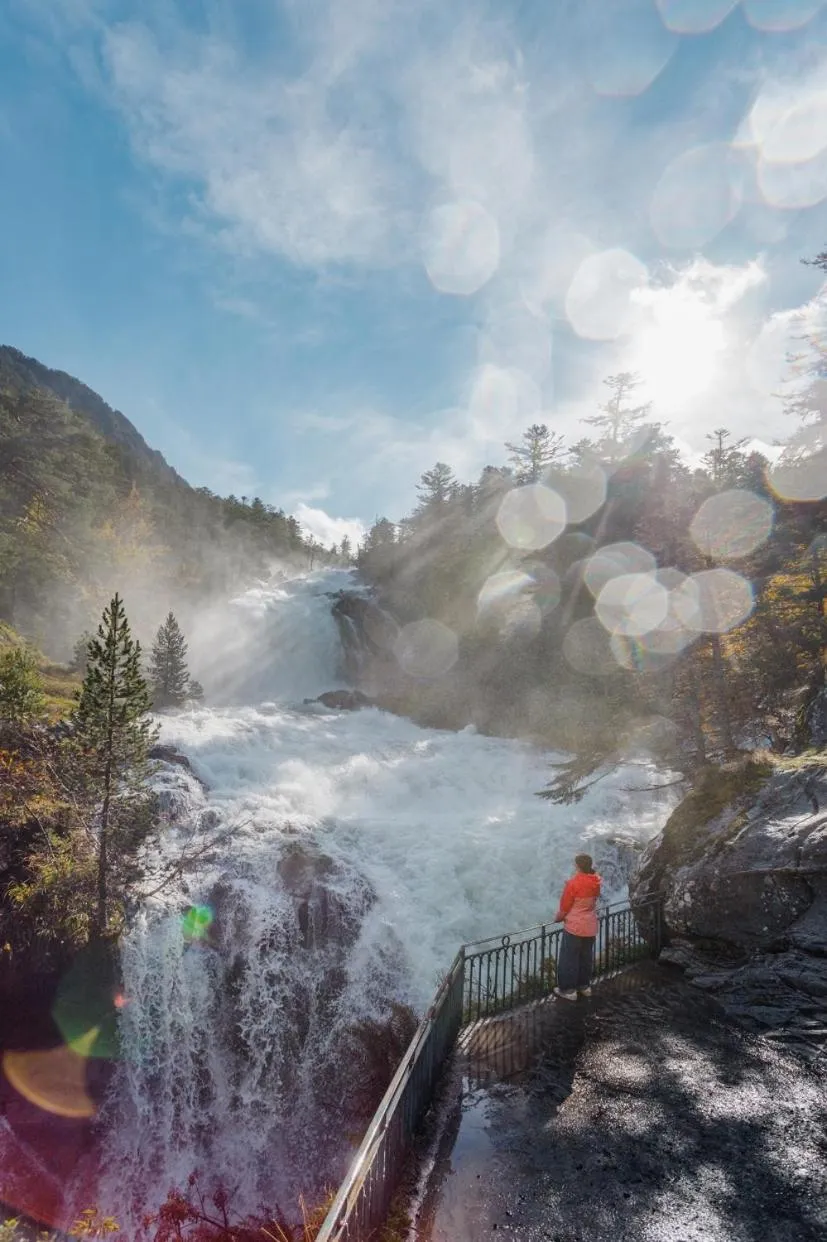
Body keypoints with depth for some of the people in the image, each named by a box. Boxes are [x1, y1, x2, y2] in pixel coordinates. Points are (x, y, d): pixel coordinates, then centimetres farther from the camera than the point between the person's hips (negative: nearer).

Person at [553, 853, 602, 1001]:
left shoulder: (574, 883, -23)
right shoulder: (596, 882, -5)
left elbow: (565, 906, -13)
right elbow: (593, 901, 7)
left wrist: (558, 917, 6)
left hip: (574, 927, -6)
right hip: (591, 927, 6)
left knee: (569, 959, 8)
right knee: (586, 958, 20)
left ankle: (568, 990, 16)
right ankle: (584, 986, 33)